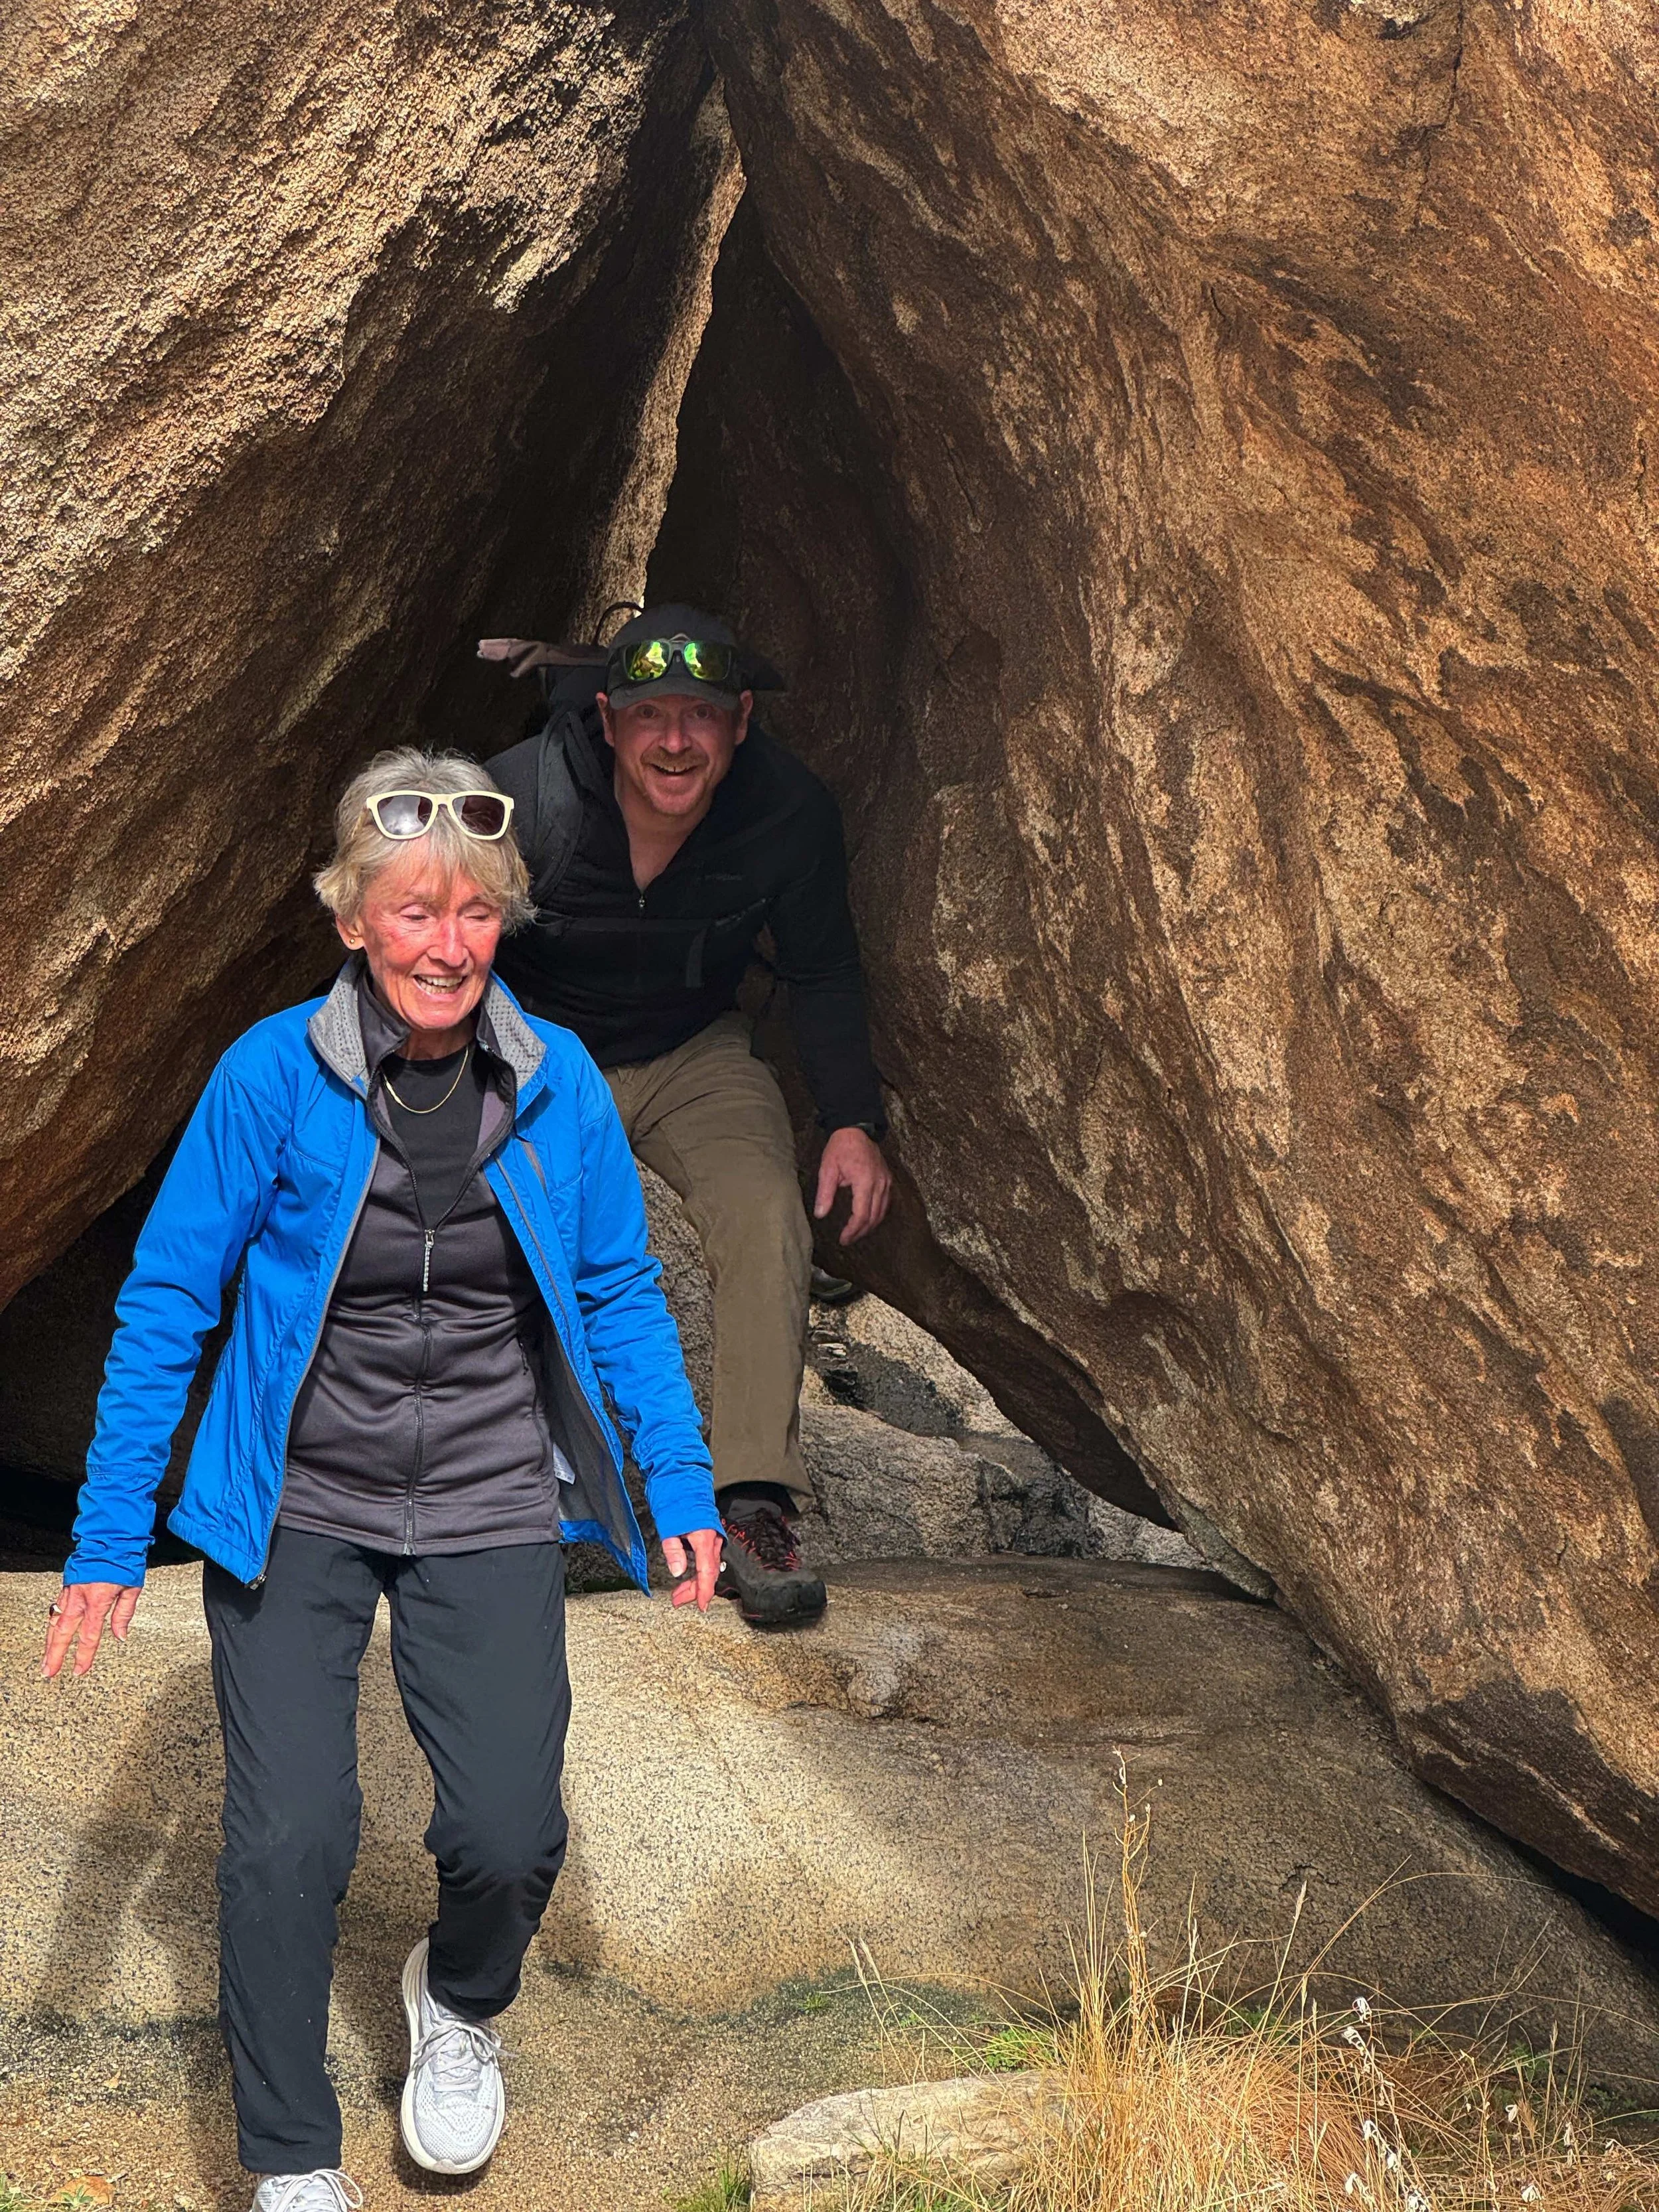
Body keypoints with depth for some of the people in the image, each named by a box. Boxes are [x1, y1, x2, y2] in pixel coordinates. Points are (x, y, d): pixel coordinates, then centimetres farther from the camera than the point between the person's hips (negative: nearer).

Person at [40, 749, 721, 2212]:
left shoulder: (557, 1083, -5)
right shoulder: (272, 1075, -12)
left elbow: (622, 1295, 6)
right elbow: (168, 1299, -6)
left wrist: (682, 1486, 1)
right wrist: (110, 1536, -7)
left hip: (489, 1512, 1)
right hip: (295, 1511, -1)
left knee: (509, 1836, -8)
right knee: (288, 1840, -8)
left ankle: (460, 2005, 30)